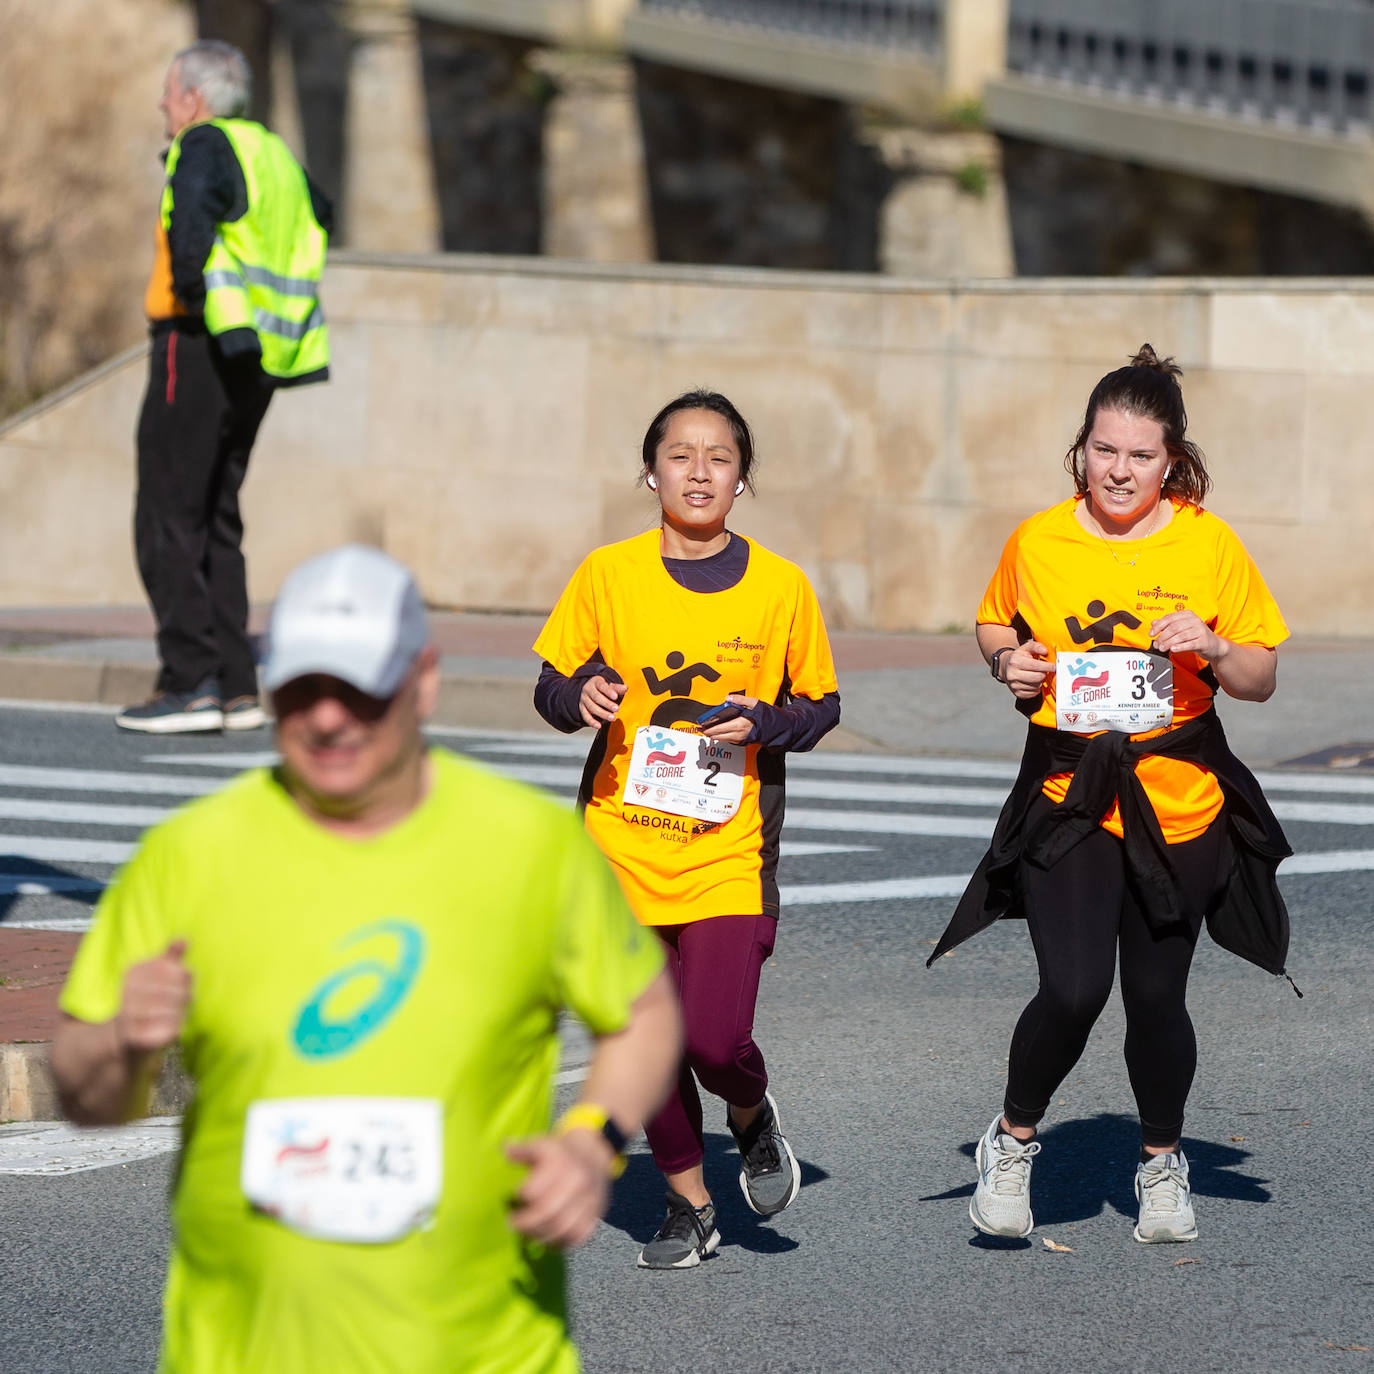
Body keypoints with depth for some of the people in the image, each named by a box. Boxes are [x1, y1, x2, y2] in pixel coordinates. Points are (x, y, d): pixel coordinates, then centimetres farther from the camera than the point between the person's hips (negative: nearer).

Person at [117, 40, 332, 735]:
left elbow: (191, 219, -31)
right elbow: (317, 215, 35)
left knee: (168, 521, -6)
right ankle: (236, 688, 9)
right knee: (215, 522, 13)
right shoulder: (272, 152, 16)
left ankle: (191, 684, -12)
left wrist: (189, 286, -16)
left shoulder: (204, 146, -10)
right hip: (254, 362, 9)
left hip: (198, 349, -9)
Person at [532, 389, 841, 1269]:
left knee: (714, 1037, -15)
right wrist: (578, 699, -15)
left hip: (731, 847, -2)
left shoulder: (780, 586, -2)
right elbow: (553, 683, 8)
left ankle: (754, 1115, 21)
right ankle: (690, 1206, 25)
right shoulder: (609, 575, 0)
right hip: (625, 841, 2)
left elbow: (821, 704, 8)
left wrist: (764, 724, -12)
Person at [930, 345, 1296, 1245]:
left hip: (1179, 799, 1)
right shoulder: (1037, 543, 0)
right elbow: (995, 624, 19)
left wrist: (1212, 647, -16)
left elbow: (1262, 680, 4)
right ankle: (1014, 1140, 12)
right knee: (1073, 991, -15)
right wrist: (1008, 660, -3)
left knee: (1157, 996, 6)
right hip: (1067, 795, -1)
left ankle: (1163, 1163, 32)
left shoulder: (1209, 546, -2)